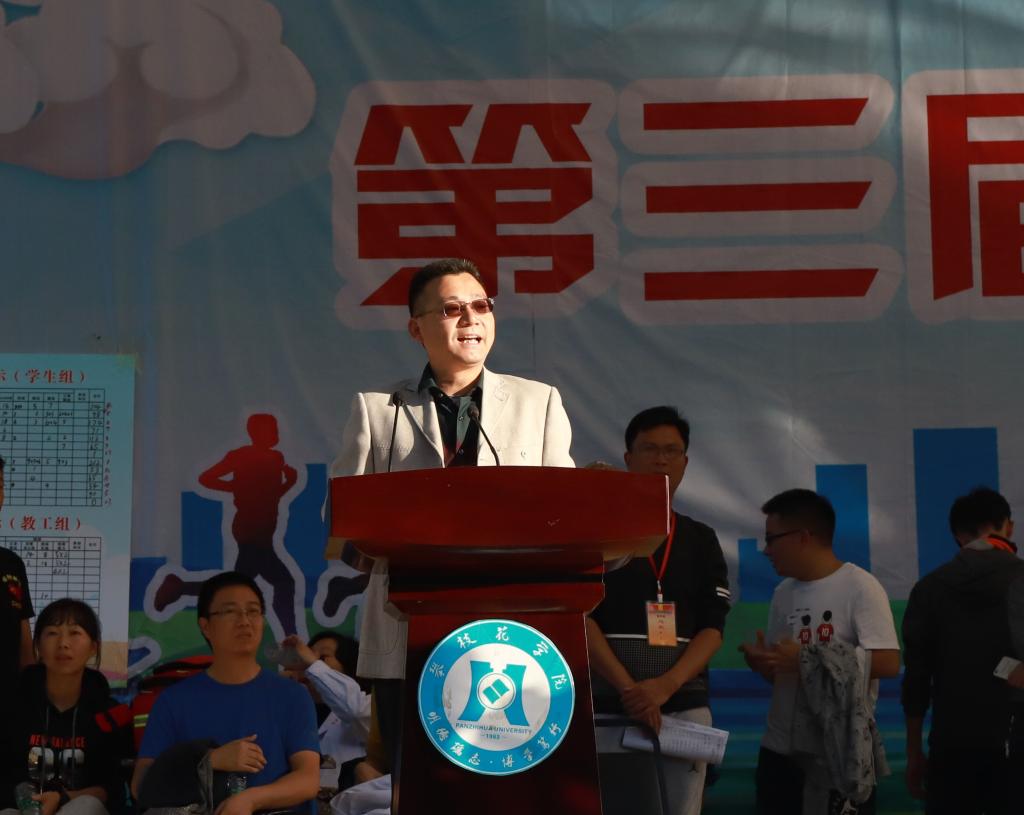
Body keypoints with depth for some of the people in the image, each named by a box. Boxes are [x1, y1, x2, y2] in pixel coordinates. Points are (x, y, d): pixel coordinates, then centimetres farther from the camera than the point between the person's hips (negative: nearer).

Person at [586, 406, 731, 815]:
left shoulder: (702, 540, 14)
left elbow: (712, 629, 6)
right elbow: (580, 618, -4)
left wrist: (666, 685, -12)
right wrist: (628, 688, -16)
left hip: (686, 708, 3)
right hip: (608, 706, -3)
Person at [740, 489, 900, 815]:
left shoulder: (860, 587, -10)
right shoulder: (783, 594, 12)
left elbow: (889, 663, -19)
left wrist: (807, 659, -19)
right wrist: (762, 663, -6)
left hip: (840, 752, -7)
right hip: (780, 750, 7)